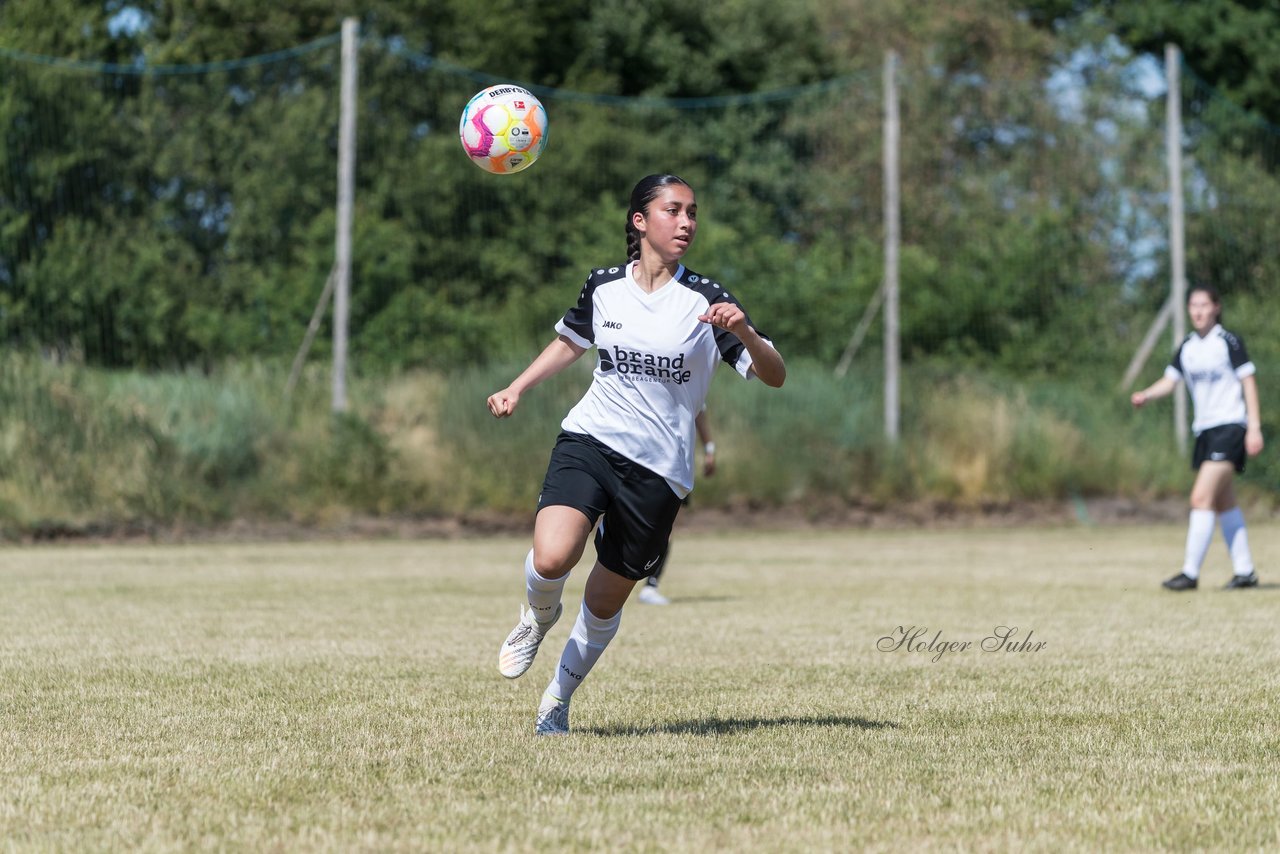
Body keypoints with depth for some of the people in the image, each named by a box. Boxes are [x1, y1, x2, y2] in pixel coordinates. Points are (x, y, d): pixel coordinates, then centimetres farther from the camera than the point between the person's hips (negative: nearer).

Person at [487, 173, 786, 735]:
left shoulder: (705, 299, -3)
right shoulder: (602, 287, 5)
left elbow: (775, 376, -7)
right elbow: (570, 342, 26)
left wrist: (743, 331, -26)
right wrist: (516, 390, 16)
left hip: (659, 471, 0)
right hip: (589, 441, 0)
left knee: (605, 602, 8)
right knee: (551, 560, -27)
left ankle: (557, 700, 33)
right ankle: (539, 615, 9)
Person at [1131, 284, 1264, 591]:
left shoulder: (1229, 342, -7)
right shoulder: (1187, 347, 11)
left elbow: (1249, 382, -6)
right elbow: (1170, 380, 11)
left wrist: (1254, 427, -11)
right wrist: (1146, 395, -11)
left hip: (1230, 427, -8)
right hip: (1205, 430, 8)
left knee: (1201, 498, -16)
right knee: (1224, 504, 11)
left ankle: (1191, 572, -16)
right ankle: (1245, 571, 18)